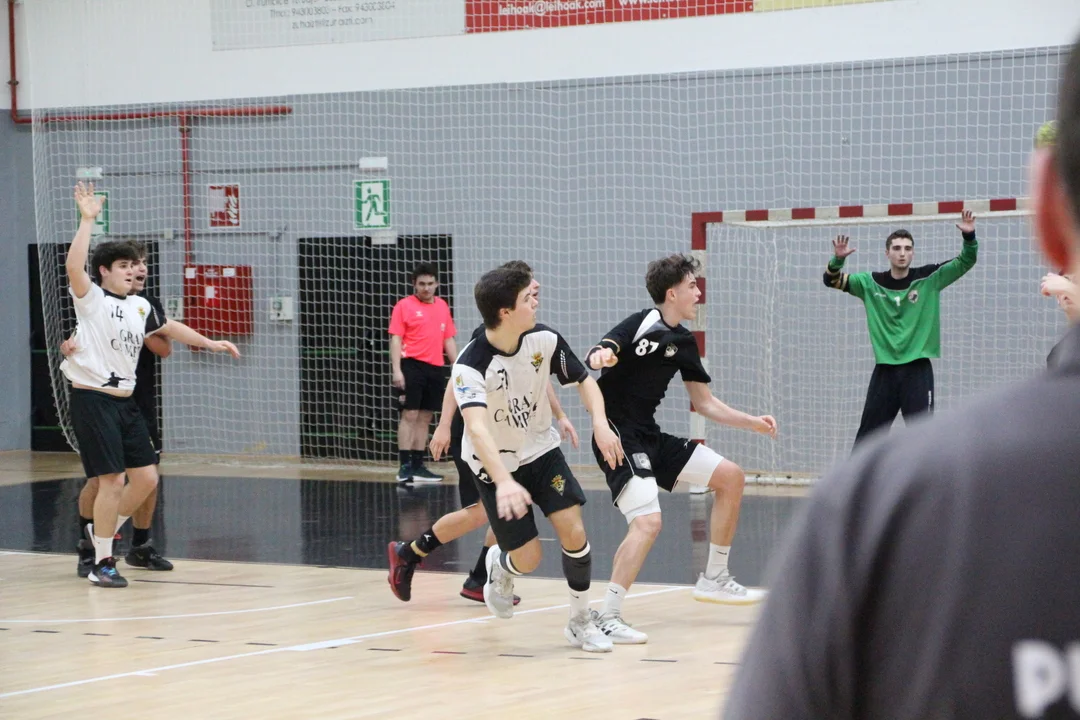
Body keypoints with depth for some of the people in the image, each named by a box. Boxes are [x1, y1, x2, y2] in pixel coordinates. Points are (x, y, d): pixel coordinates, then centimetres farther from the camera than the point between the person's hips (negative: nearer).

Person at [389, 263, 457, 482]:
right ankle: (405, 466, -9)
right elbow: (395, 339, -6)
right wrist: (397, 370, -15)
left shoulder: (442, 306, 15)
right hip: (412, 365, -6)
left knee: (425, 418, 8)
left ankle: (417, 466, 13)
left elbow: (448, 340, 19)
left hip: (435, 368, 6)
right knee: (410, 415, -9)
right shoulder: (404, 306, -2)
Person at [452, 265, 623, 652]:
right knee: (528, 559, -6)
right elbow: (477, 429, -43)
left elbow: (584, 381, -1)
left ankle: (580, 622, 8)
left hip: (540, 450, 4)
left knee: (574, 533, -12)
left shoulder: (544, 340, -15)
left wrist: (600, 423, -21)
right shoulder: (470, 366, -30)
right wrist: (504, 482, -58)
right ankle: (500, 566, 33)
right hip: (495, 465, -4)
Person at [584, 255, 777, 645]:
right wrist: (599, 356, -54)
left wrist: (752, 422, 13)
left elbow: (704, 402, 20)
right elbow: (597, 356, -30)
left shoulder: (683, 342, 11)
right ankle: (607, 617, -19)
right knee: (648, 522, -25)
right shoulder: (642, 325, -14)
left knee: (730, 476, 11)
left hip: (650, 437, 9)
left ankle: (714, 579, 21)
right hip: (618, 436, -9)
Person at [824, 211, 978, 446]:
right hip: (885, 371, 2)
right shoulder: (871, 283, 3)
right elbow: (832, 280, 2)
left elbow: (965, 262, -4)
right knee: (867, 435, 9)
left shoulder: (928, 278, -1)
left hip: (918, 370, -2)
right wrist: (838, 259, -19)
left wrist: (969, 236, -22)